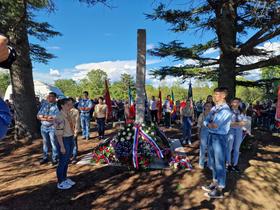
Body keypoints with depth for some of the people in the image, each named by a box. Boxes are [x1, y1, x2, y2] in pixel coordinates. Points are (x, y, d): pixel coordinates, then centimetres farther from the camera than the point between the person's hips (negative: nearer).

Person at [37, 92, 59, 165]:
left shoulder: (57, 106, -10)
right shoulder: (44, 104, 9)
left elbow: (57, 118, -21)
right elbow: (38, 116, 6)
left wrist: (44, 117, -10)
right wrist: (47, 118, -13)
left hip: (52, 127, -6)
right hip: (43, 127, 6)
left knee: (54, 143, 2)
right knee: (45, 143, 16)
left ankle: (54, 158, 17)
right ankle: (45, 157, 31)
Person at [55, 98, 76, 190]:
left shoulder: (68, 114, 5)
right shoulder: (60, 117, -21)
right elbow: (59, 134, -21)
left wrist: (72, 140, 14)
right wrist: (62, 146, -20)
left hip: (71, 139, 8)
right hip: (64, 140, -8)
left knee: (67, 161, 20)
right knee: (62, 162, 7)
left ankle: (64, 178, 38)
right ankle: (60, 183, 24)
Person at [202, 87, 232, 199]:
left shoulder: (226, 110, -16)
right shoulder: (214, 108, 9)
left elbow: (216, 125, -23)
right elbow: (206, 121, 6)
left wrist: (210, 123, -4)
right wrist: (210, 124, -14)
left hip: (219, 137, -8)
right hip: (211, 136, 8)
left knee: (219, 163, 2)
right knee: (213, 162, 18)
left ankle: (219, 190, 14)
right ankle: (215, 183, 35)